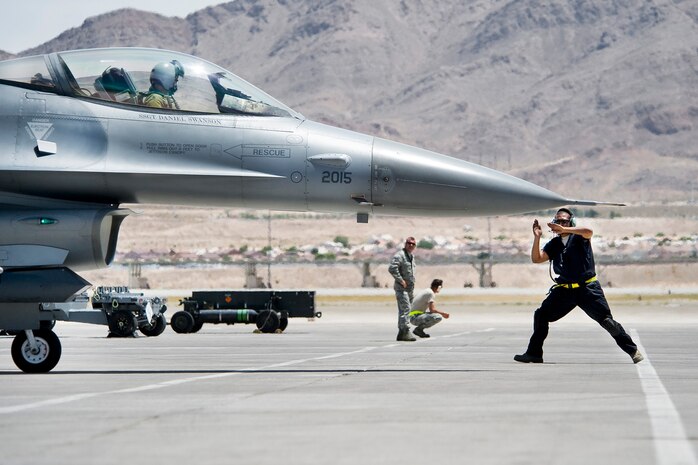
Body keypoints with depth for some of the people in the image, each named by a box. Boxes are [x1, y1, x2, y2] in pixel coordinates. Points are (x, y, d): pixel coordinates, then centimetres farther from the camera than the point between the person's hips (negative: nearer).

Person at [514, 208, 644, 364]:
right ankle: (534, 353, 11)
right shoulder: (554, 244, 11)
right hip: (564, 290, 5)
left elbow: (589, 232, -26)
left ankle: (633, 350, 0)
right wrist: (537, 237, -11)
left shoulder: (579, 237, -2)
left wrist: (564, 229, -30)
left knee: (606, 320, -9)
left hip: (587, 288, -5)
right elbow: (536, 259, 1)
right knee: (541, 316, 2)